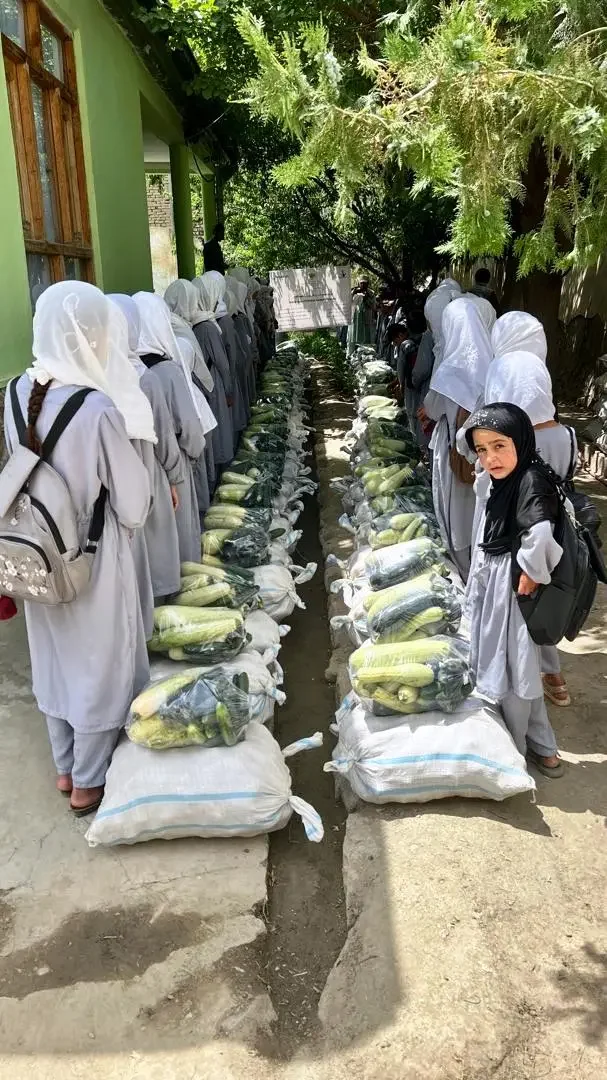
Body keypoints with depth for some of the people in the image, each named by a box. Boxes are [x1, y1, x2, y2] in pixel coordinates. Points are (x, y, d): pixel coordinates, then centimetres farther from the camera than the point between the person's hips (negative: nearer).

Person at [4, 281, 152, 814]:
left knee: (56, 660, 22)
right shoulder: (98, 407, -27)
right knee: (99, 666, 14)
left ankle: (66, 768, 42)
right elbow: (132, 499, -17)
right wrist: (132, 516, 3)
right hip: (92, 557, -6)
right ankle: (89, 783, 31)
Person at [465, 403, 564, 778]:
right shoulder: (503, 481, 6)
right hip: (494, 586, 10)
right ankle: (542, 748, 34)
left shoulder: (531, 481, -22)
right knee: (519, 669, 19)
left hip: (513, 592, -9)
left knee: (514, 671, 6)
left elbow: (540, 535, -39)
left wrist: (531, 576, -26)